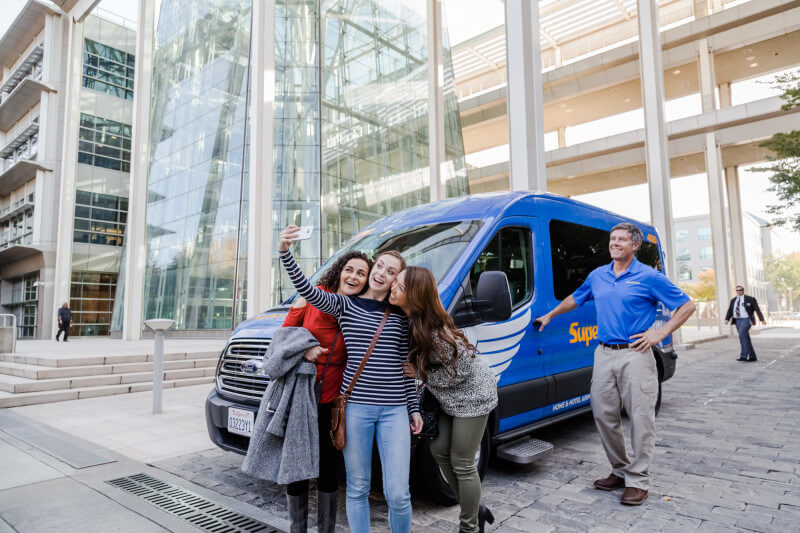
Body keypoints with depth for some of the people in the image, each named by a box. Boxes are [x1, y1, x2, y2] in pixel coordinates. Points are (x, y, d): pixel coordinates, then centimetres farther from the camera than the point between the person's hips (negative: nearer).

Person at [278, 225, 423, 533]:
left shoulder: (400, 316, 9)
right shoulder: (345, 305, 4)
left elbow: (405, 366, 12)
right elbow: (308, 292, -13)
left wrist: (414, 408, 11)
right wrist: (285, 253, -26)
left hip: (394, 409, 1)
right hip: (355, 406, -1)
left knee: (397, 494, 1)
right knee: (357, 489, 10)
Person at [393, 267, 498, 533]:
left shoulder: (434, 330, -33)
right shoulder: (410, 319, -8)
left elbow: (459, 371, -24)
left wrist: (419, 373, -19)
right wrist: (420, 371, -6)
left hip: (472, 394, -9)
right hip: (450, 397, 9)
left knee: (462, 464, 3)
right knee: (439, 450, 14)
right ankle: (475, 510, 33)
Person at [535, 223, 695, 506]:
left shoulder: (649, 277, -2)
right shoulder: (597, 276, 12)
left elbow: (687, 305, 0)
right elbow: (575, 298, 29)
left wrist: (660, 334, -9)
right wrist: (550, 315, 30)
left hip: (635, 356, -5)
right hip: (604, 355, 5)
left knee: (640, 419, -1)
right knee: (603, 415, 8)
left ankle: (638, 480, 12)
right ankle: (620, 470, 25)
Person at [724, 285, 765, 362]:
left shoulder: (750, 299, -3)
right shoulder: (733, 301, 12)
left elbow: (757, 309, -5)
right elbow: (730, 311, 5)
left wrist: (762, 319, -14)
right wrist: (727, 319, -11)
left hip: (746, 320, -6)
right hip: (738, 321, 6)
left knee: (742, 335, -22)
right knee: (745, 338, 8)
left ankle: (743, 356, -21)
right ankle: (752, 357, 16)